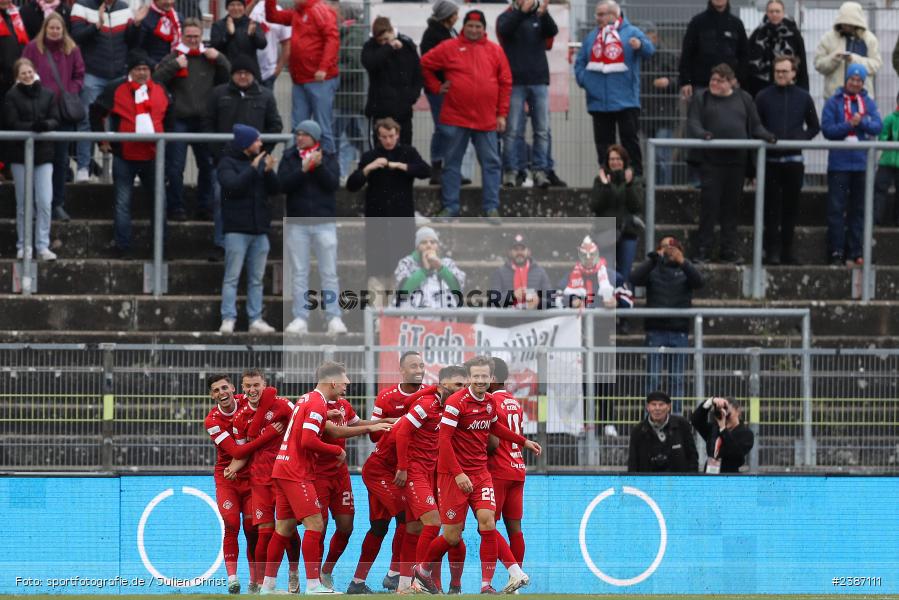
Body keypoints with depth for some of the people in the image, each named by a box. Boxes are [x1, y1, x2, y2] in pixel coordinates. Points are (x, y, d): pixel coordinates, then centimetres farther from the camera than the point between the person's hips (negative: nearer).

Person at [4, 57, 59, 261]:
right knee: (23, 204, 6)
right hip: (20, 155, -1)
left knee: (45, 202, -6)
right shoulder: (12, 96, 0)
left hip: (43, 153, 1)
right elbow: (11, 124, -8)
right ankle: (23, 246, 14)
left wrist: (46, 124, -20)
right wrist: (32, 127, -23)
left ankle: (42, 246, -1)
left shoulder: (47, 95, 6)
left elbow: (56, 120, 3)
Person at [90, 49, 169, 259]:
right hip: (124, 155, -4)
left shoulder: (159, 90, 9)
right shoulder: (116, 89, -3)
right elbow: (96, 113, 3)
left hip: (152, 155, 4)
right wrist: (102, 140, 1)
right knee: (123, 203, 1)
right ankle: (122, 247, 6)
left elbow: (168, 117, 24)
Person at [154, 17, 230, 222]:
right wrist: (175, 65, -16)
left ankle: (205, 207, 18)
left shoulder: (210, 58, 12)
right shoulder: (173, 57, 3)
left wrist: (219, 59, -1)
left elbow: (230, 77, 12)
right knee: (175, 167, -3)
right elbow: (156, 79, -7)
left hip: (204, 120, 3)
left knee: (207, 166, 8)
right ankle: (175, 207, 4)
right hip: (179, 120, -3)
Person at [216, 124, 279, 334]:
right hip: (237, 228, -5)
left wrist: (269, 172, -11)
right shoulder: (228, 163, -2)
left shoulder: (261, 160, 12)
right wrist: (252, 168, -19)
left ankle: (256, 320, 10)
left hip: (260, 228, 5)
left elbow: (275, 189, 7)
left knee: (257, 278, 7)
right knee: (232, 276, -6)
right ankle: (228, 320, -7)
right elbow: (232, 186, -19)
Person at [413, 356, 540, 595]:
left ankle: (487, 585, -10)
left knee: (487, 520, -13)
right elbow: (444, 440, -18)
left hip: (480, 472, 5)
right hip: (454, 474, -5)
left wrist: (523, 442, 31)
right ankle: (422, 571, 25)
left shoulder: (489, 401, 7)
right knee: (452, 536, -1)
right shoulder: (456, 402, -15)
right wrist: (458, 474, -23)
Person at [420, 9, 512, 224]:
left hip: (487, 120, 1)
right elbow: (425, 64, 9)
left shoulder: (495, 51, 6)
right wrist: (436, 87, 2)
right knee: (452, 162, 5)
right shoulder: (449, 48, 3)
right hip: (455, 118, -1)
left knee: (491, 163, 0)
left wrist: (502, 114, 1)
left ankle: (492, 208, 5)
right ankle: (449, 207, 10)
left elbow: (505, 83, 6)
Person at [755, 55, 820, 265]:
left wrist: (802, 139, 1)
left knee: (791, 207, 6)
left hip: (794, 159, 2)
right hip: (770, 159, -2)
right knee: (771, 207, -2)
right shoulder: (764, 96, 2)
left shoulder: (803, 97, 7)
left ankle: (787, 250, 12)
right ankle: (772, 250, -1)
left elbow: (814, 127, 14)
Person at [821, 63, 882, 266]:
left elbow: (878, 127, -2)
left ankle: (854, 253, 13)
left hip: (862, 163, 3)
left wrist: (862, 122, -18)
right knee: (836, 209, -4)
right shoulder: (834, 102, 0)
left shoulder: (868, 102, 8)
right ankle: (836, 252, -2)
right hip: (839, 163, -3)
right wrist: (849, 125, -18)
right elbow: (827, 129, -8)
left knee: (858, 210, 7)